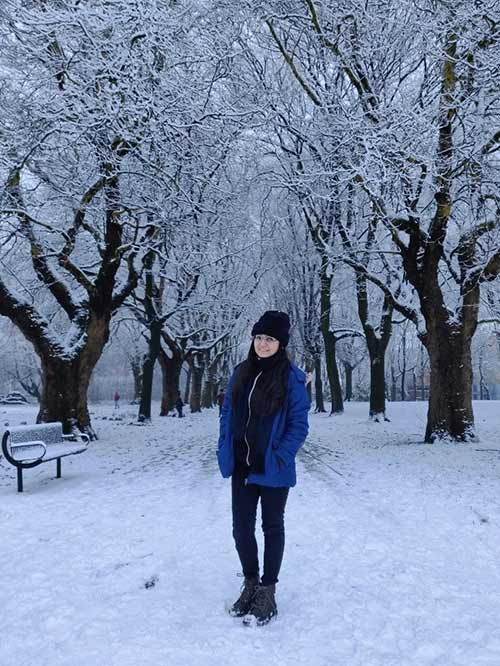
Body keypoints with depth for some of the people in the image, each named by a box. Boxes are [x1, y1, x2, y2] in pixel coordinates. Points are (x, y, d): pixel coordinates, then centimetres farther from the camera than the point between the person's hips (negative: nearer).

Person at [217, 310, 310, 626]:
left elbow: (299, 424, -11)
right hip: (241, 467, 5)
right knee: (242, 528, 12)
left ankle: (267, 593, 25)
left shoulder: (291, 377, -12)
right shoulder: (241, 373, 4)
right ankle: (250, 584, 32)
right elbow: (227, 414, 10)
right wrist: (225, 451, 3)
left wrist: (280, 457, -19)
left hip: (273, 469, -5)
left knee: (272, 527, 12)